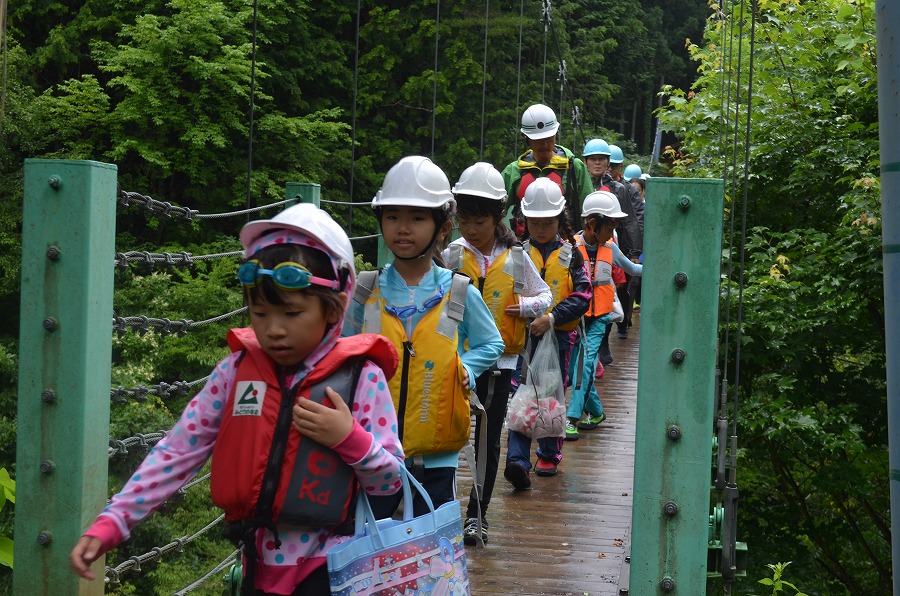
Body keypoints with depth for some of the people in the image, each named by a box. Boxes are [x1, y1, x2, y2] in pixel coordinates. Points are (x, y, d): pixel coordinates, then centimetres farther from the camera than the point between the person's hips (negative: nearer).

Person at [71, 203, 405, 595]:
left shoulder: (360, 376, -10)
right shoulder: (237, 370, -2)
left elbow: (392, 481, -4)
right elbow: (178, 451, -2)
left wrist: (350, 438, -21)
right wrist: (111, 523, -9)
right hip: (261, 564, 3)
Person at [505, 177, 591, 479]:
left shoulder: (570, 255, 4)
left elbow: (582, 297, -5)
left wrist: (551, 318, -18)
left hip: (558, 336, 1)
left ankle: (549, 454, 28)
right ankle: (518, 459, -12)